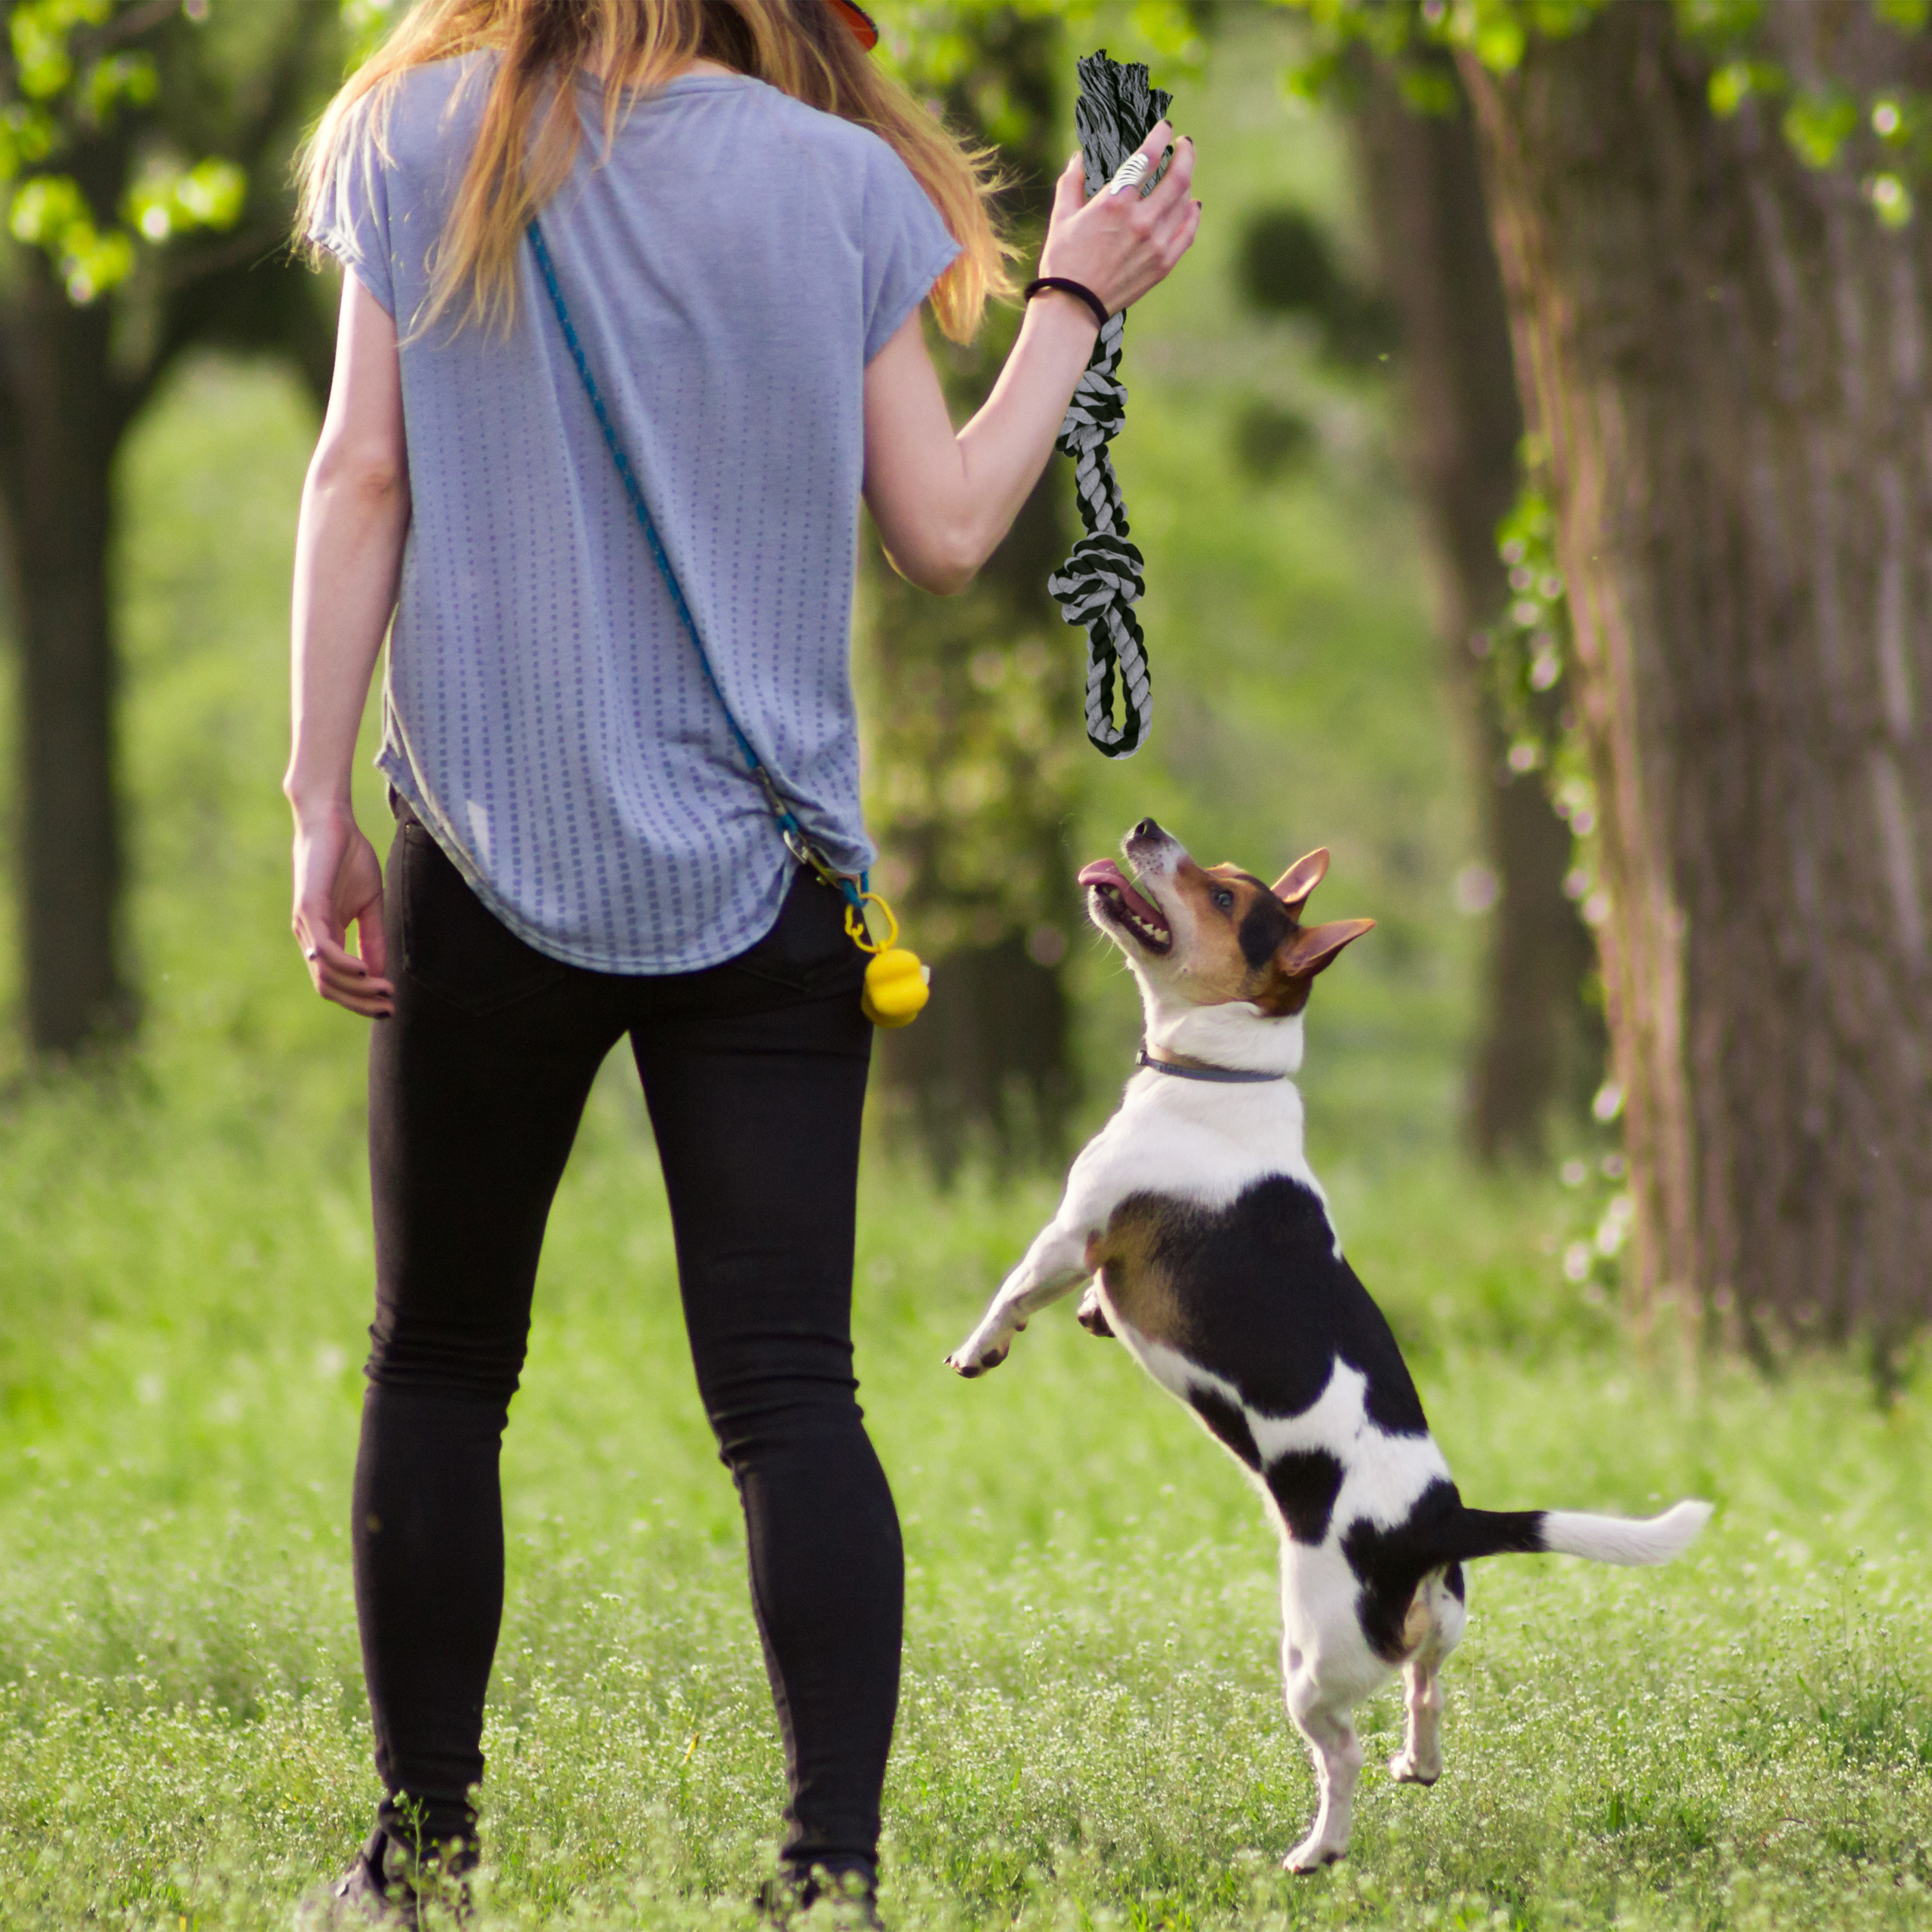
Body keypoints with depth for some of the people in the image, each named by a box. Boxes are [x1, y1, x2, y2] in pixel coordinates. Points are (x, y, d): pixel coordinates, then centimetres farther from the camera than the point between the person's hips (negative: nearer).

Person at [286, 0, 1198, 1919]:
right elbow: (944, 530, 2)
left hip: (491, 850, 0)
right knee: (788, 1393, -2)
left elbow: (361, 479, -2)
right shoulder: (838, 182, 0)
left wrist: (317, 801, 1)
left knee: (439, 1364, 13)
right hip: (758, 876, 0)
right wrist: (1072, 302, 16)